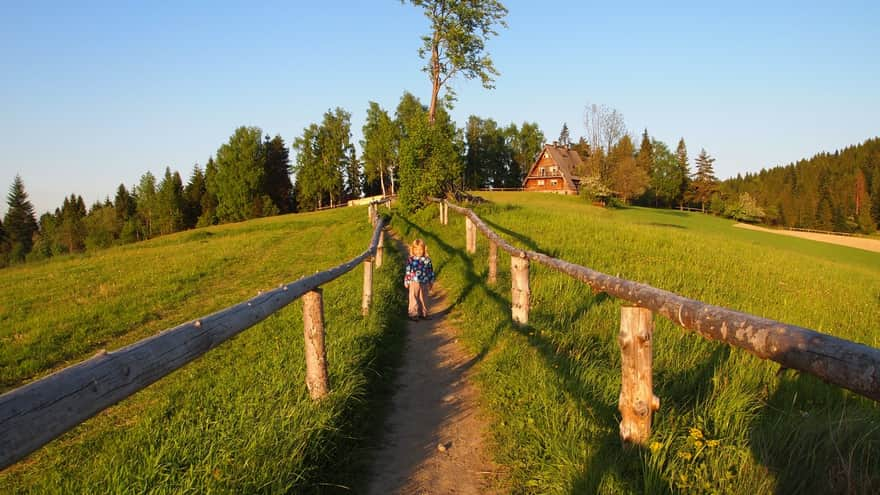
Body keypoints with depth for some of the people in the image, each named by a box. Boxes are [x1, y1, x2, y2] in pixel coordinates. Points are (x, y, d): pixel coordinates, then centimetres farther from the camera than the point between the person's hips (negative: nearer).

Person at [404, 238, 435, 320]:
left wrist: (431, 282, 9)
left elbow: (430, 271, 7)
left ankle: (423, 313, 25)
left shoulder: (427, 260, 0)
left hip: (424, 283, 3)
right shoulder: (411, 259, -6)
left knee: (423, 298, 13)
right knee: (414, 298, 2)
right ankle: (413, 314, 9)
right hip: (414, 283, -2)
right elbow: (408, 271, -1)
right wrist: (406, 281, 0)